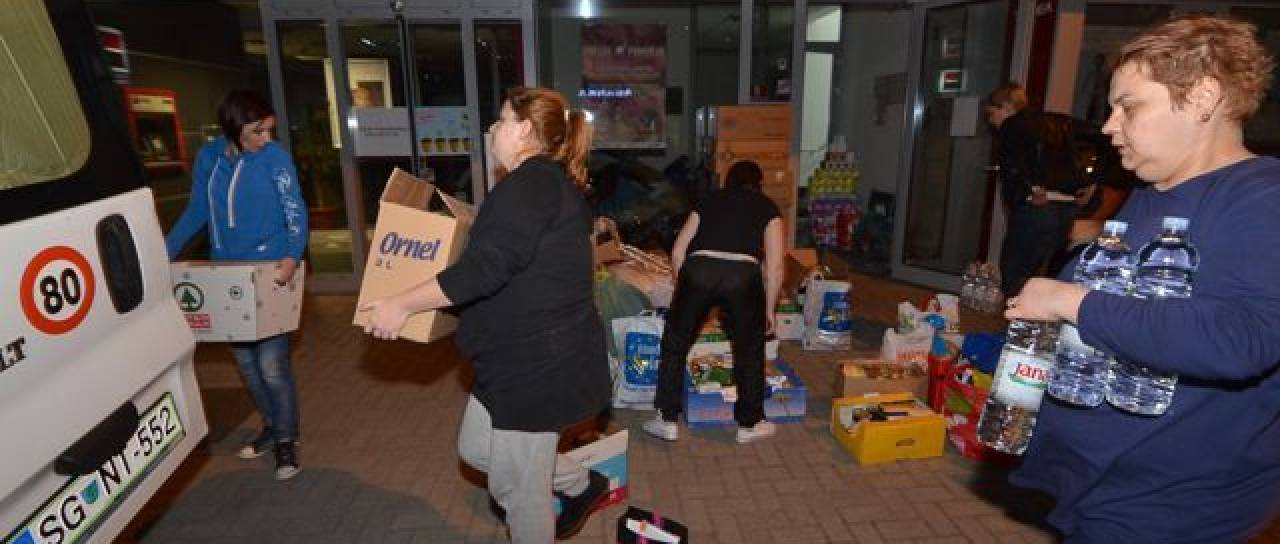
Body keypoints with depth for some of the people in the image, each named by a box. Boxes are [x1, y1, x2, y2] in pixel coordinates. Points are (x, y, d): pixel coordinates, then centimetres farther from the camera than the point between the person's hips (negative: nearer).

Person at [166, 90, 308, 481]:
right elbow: (196, 212, 11)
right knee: (244, 359, 14)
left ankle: (286, 439, 14)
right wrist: (163, 252, 3)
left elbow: (296, 213, -13)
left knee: (272, 363, -5)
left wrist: (292, 257, -29)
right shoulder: (208, 157, 3)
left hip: (270, 273, -5)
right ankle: (272, 425, 33)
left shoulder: (275, 158, -9)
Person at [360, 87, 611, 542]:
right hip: (523, 354, 11)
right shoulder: (550, 181, 14)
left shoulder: (531, 182, -20)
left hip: (540, 361, -11)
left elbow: (486, 267, -28)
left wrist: (402, 304, -19)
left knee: (518, 485, 8)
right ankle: (583, 485, 37)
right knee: (476, 448, 24)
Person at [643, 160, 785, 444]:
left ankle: (667, 420, 27)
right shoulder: (767, 207, 23)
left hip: (698, 269, 1)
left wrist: (686, 292, 32)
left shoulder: (709, 201, 28)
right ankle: (750, 424, 34)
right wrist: (769, 309, 24)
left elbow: (677, 252, 22)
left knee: (675, 343, 20)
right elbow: (775, 265, 14)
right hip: (743, 274, -1)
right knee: (749, 349, 21)